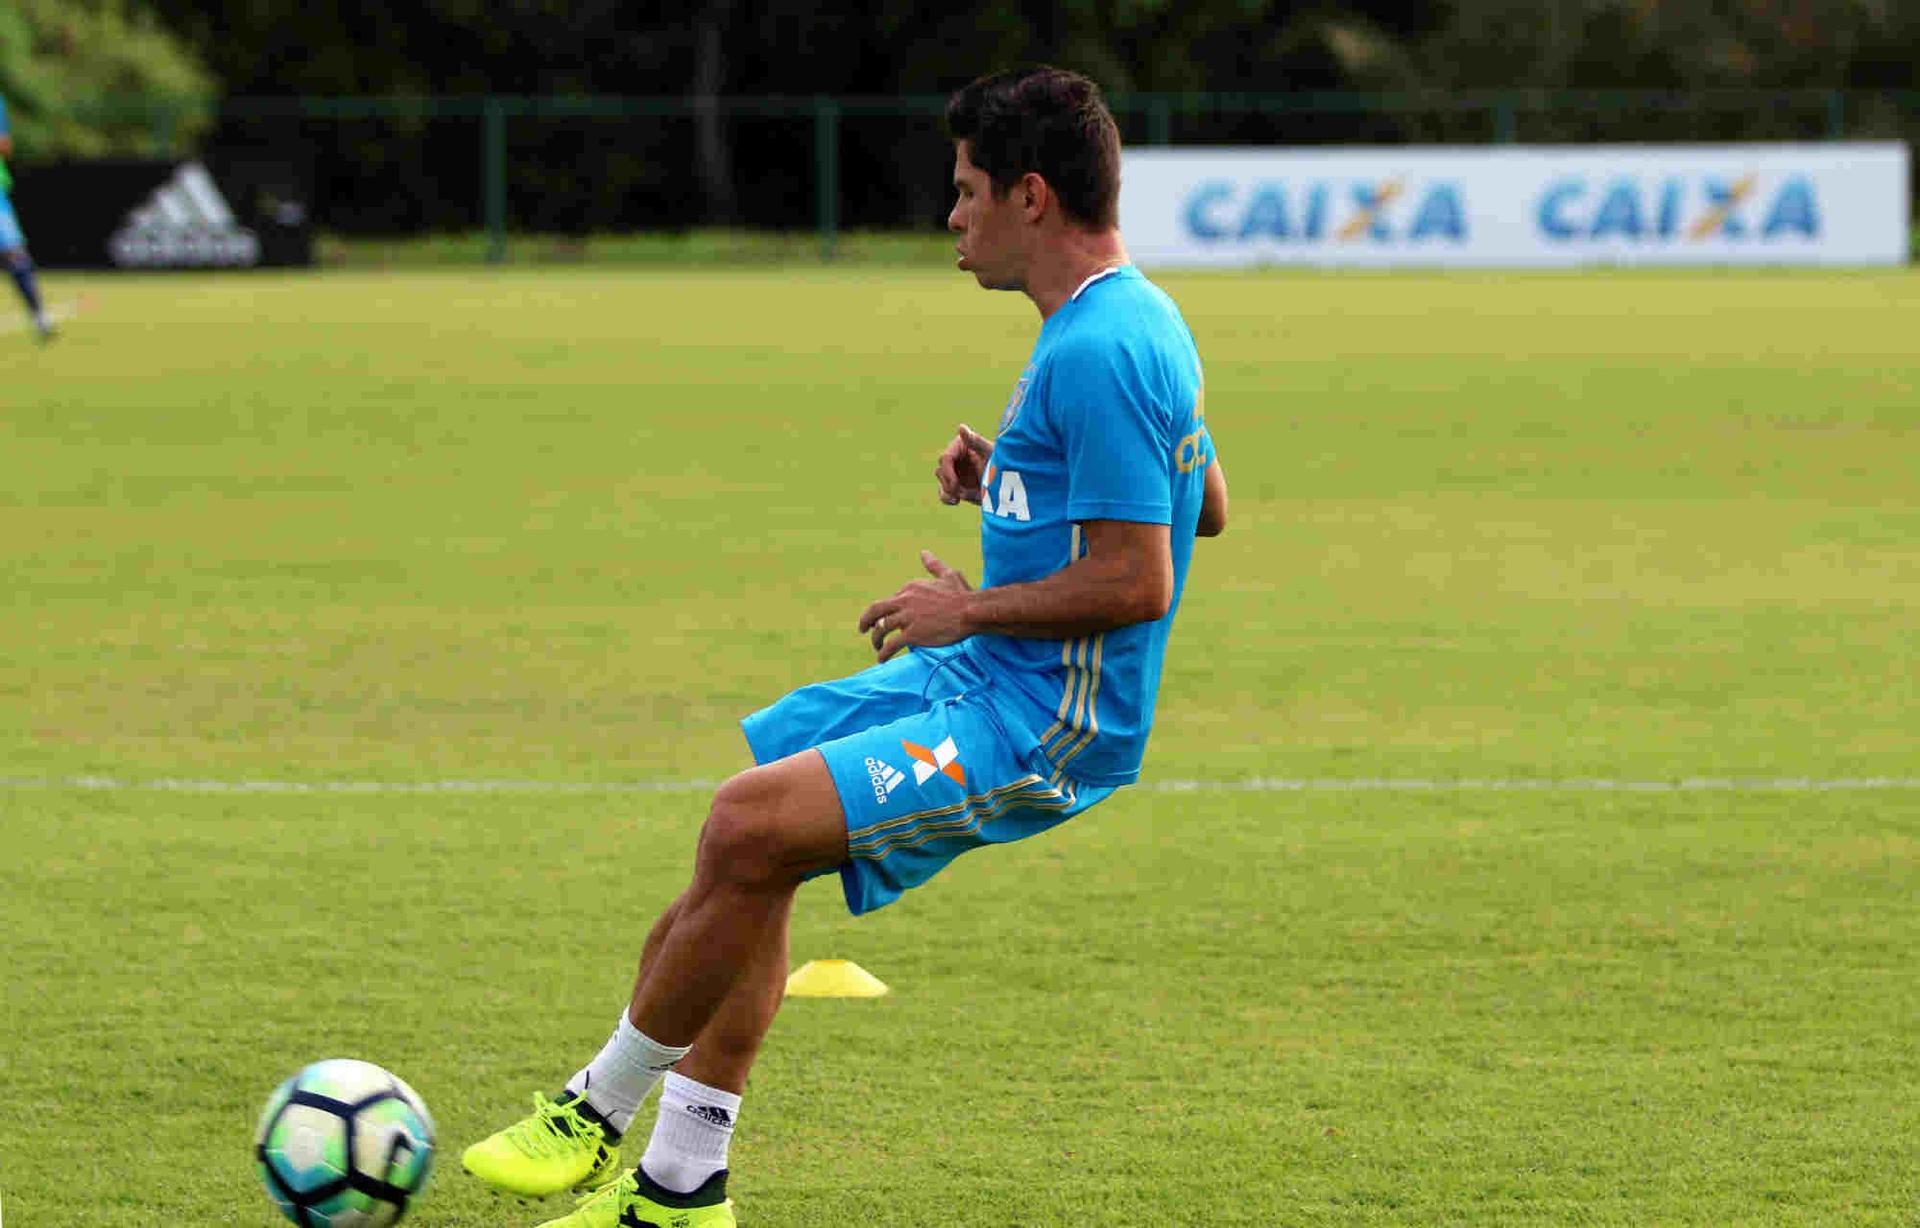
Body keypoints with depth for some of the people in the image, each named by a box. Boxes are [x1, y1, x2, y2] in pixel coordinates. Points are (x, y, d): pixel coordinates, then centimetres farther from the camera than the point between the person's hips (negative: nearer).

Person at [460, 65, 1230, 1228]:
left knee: (749, 828, -22)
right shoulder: (1136, 319, 12)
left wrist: (972, 611, -13)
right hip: (978, 678, 11)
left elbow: (1135, 581, -26)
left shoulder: (1099, 354, -21)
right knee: (749, 845, 11)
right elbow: (1206, 501, 25)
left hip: (1046, 724, -11)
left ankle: (600, 1110, -5)